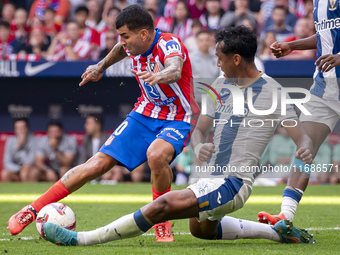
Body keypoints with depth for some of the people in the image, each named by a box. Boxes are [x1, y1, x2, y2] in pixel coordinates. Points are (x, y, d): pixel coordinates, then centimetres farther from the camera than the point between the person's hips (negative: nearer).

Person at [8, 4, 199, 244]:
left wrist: (158, 76, -70)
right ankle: (33, 210, 2)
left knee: (156, 155, -37)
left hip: (176, 119, -6)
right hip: (145, 114, 6)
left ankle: (163, 223, -14)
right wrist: (101, 66, 28)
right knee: (98, 163, -5)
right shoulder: (134, 44, -5)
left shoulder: (170, 45, -25)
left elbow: (175, 71, -50)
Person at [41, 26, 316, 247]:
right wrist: (199, 146, -12)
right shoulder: (221, 86, 11)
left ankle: (80, 239, -23)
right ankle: (277, 231, 35)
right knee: (201, 230, 33)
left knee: (165, 204, -24)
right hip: (214, 178, 10)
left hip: (233, 183, -10)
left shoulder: (272, 92, -10)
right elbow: (200, 129, 13)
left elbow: (301, 136, -12)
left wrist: (305, 150, -37)